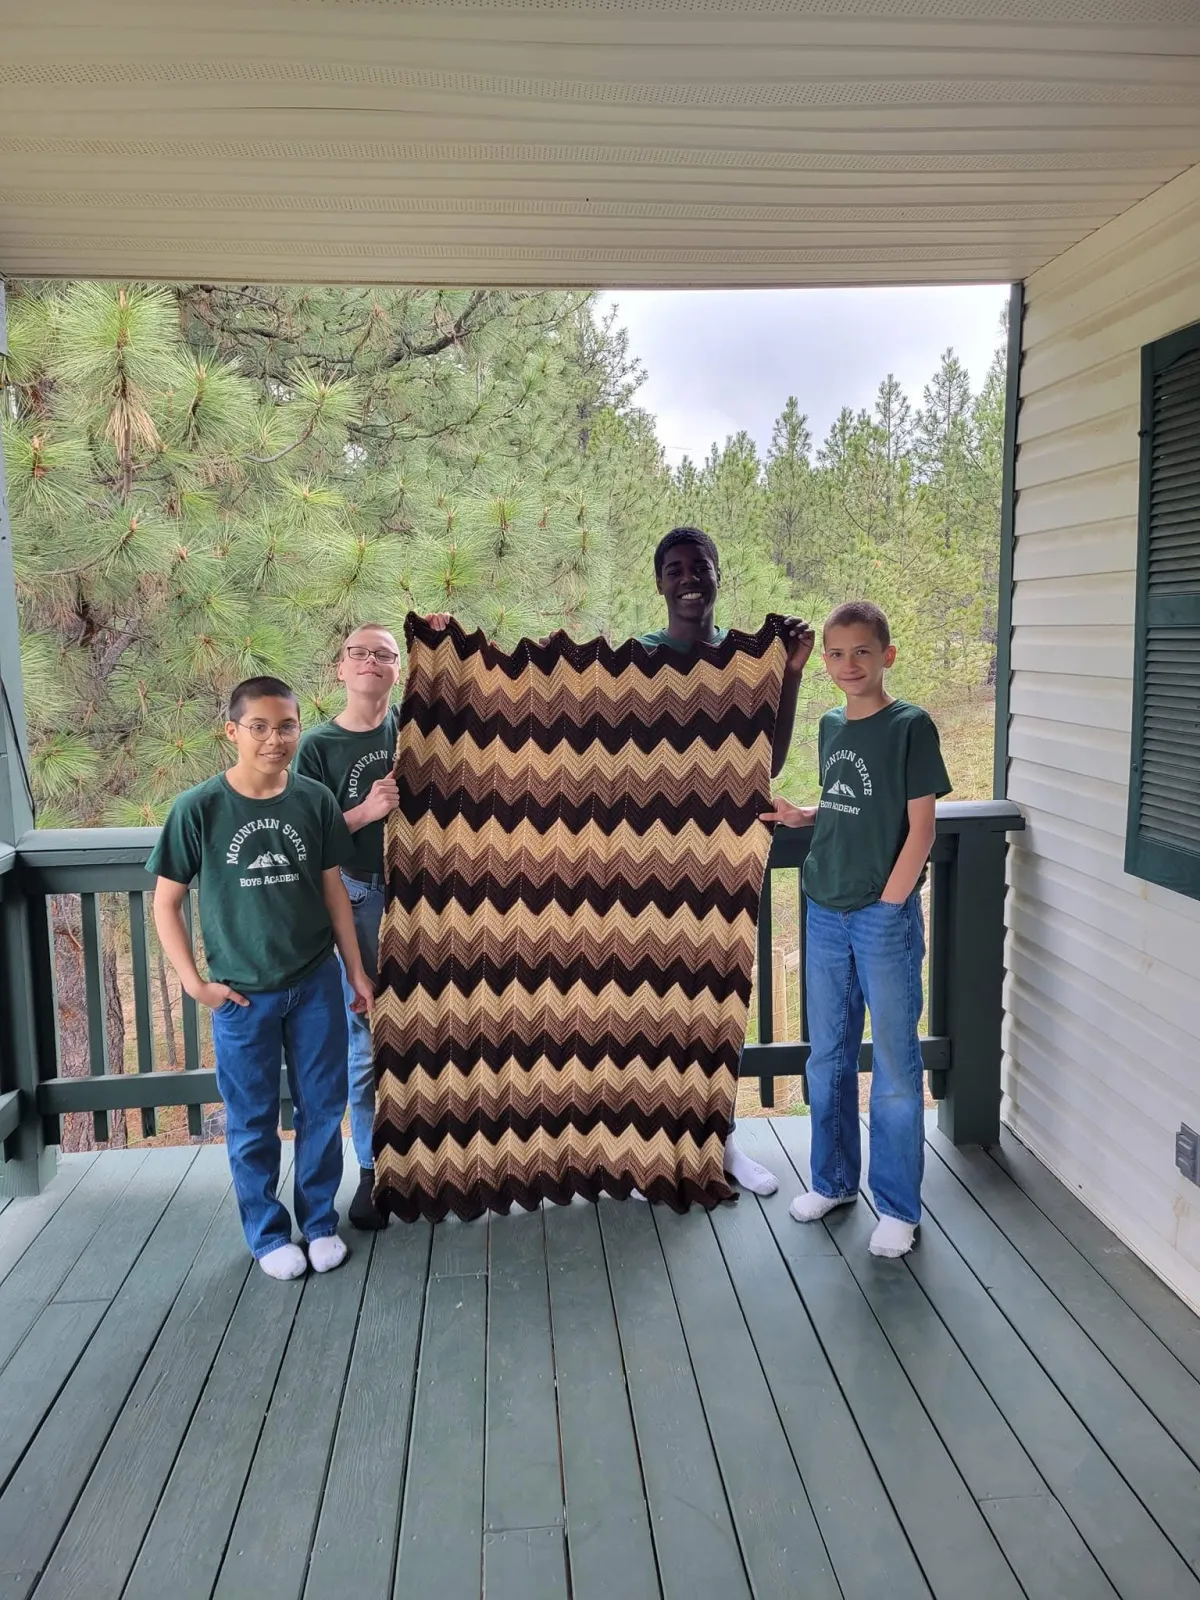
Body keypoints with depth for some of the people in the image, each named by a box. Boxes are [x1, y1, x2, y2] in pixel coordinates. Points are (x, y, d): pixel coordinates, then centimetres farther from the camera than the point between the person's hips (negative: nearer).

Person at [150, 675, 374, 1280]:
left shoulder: (315, 800, -4)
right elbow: (166, 902, -4)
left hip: (316, 985, 2)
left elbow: (332, 890, 4)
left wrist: (356, 971, 6)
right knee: (253, 1122, 12)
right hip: (242, 994, -2)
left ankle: (319, 1222, 32)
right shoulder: (198, 808, -12)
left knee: (322, 1110, 12)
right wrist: (194, 981, -8)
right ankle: (266, 1233, 30)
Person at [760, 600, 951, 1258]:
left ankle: (898, 1206, 17)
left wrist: (888, 905, -13)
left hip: (884, 916, -6)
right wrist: (804, 816, 2)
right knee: (828, 1057, 16)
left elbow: (921, 825, -11)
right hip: (825, 913, 6)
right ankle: (833, 1179, 32)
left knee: (895, 1066, 4)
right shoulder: (830, 727, 10)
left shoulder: (910, 726, -9)